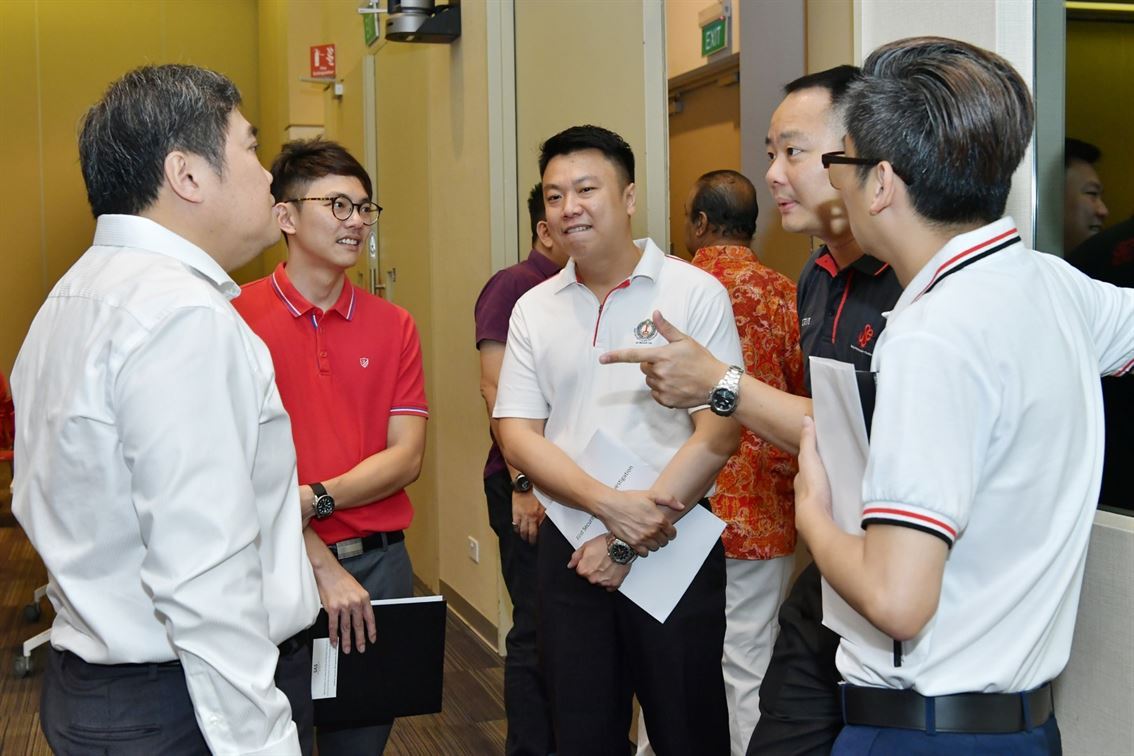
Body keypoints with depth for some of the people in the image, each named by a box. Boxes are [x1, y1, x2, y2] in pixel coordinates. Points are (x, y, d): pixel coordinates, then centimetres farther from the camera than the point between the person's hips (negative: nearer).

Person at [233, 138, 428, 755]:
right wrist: (322, 565, -14)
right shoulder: (238, 318, -7)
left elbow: (407, 456, -1)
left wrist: (317, 498, -16)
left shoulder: (393, 326, 5)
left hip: (380, 564, 3)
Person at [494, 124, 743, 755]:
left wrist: (628, 543, -13)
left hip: (675, 549, -3)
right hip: (571, 548, 3)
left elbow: (718, 434, -11)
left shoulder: (696, 293, -5)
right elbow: (518, 436, 1)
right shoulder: (534, 308, 6)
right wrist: (611, 506, -15)